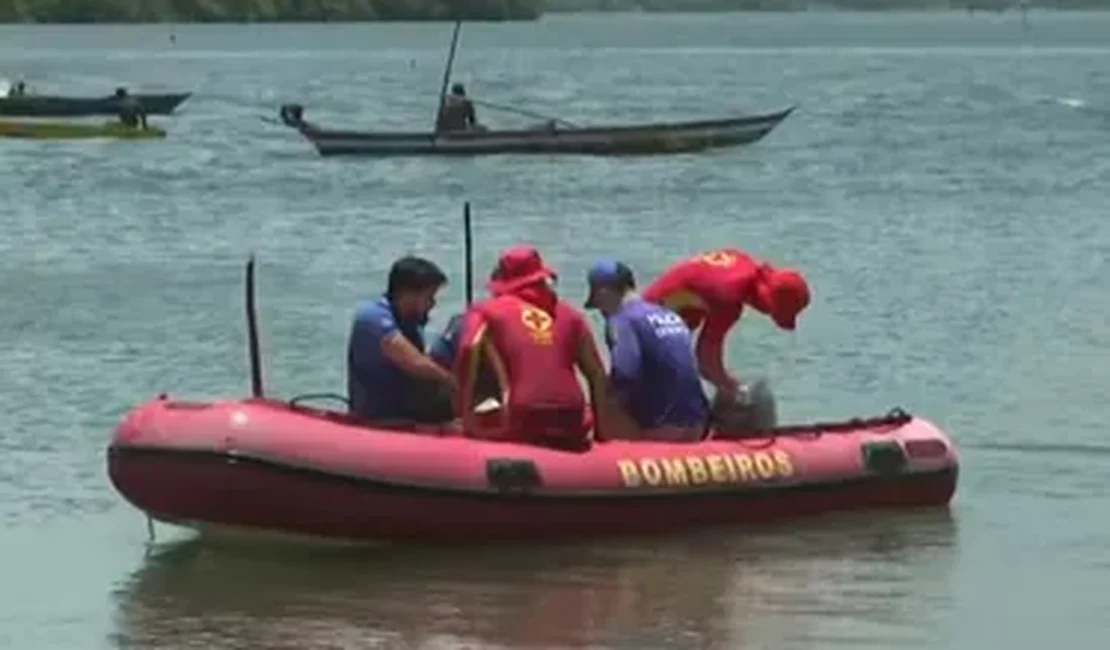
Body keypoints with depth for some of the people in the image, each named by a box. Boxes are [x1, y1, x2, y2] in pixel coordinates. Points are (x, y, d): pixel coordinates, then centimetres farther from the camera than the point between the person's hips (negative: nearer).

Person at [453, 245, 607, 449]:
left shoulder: (487, 311, 13)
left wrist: (464, 416, -3)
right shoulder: (569, 314, 22)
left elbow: (469, 350, -7)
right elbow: (597, 374, 20)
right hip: (571, 426, 4)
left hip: (521, 424, -4)